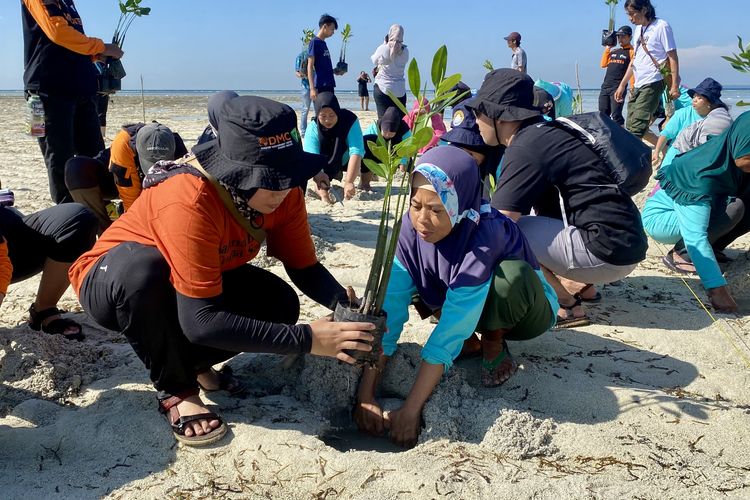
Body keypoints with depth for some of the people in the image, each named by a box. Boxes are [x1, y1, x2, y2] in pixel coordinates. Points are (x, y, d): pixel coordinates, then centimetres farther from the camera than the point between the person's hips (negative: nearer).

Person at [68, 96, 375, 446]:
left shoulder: (283, 189, -19)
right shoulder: (189, 200, -39)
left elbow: (305, 268, -11)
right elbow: (202, 321, -40)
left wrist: (345, 304, -32)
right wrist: (306, 339, -42)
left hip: (190, 284, 5)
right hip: (114, 282, -5)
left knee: (280, 305, -18)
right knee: (142, 267, -39)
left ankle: (187, 361, 7)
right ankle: (174, 389, -14)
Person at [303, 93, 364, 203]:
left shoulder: (350, 121, -32)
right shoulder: (313, 128, -29)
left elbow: (356, 152, -44)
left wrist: (349, 182, -59)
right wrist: (318, 174, -63)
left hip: (346, 160, 1)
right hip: (325, 165, -1)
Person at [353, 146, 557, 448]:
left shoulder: (485, 237, -37)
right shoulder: (411, 230, -22)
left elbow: (448, 334, -38)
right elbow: (387, 312, -26)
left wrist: (410, 411, -38)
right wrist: (365, 396, -32)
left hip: (523, 310, -4)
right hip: (465, 307, 5)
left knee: (511, 275, -38)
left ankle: (494, 343, -7)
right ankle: (470, 342, 0)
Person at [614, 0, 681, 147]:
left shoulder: (661, 26, -6)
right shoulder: (639, 28, 17)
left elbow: (673, 57, -8)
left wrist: (674, 85, -15)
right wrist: (622, 85, 20)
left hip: (653, 83, -9)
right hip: (637, 85, 9)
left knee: (637, 128, -15)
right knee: (630, 127, 6)